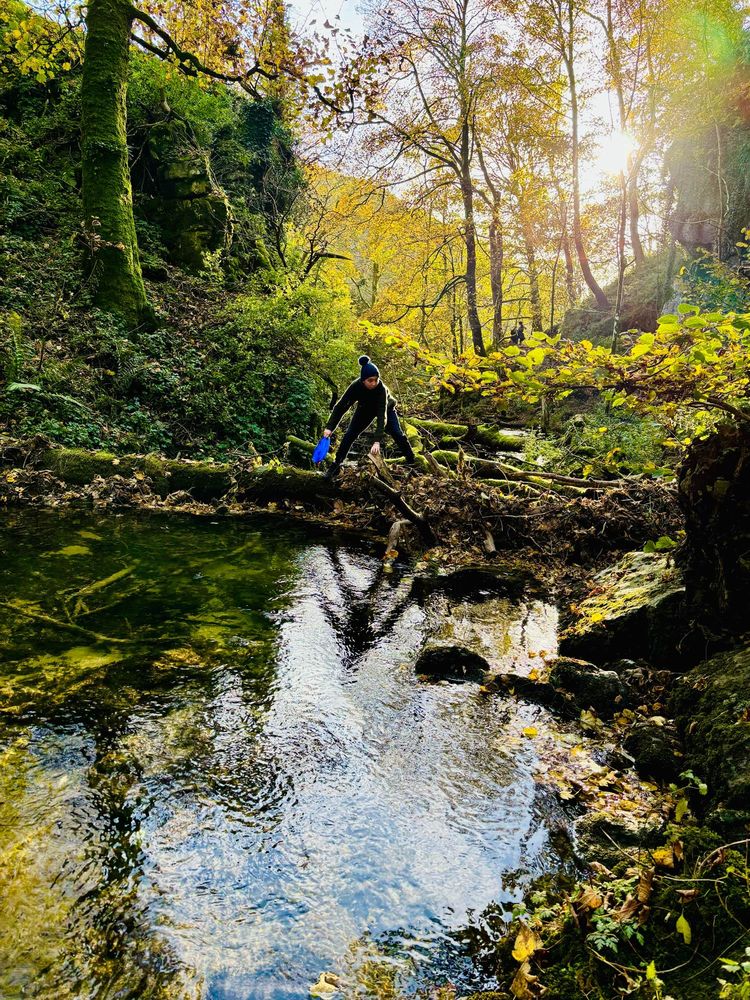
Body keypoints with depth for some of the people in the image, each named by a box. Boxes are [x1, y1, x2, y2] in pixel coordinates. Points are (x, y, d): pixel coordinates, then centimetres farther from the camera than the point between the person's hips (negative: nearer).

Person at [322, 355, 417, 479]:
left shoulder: (381, 388, -41)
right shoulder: (356, 386, -34)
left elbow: (382, 416, -44)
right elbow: (341, 407, -29)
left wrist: (377, 441, -52)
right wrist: (329, 427, -40)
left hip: (386, 408, -2)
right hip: (365, 409, 2)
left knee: (397, 434, -17)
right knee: (350, 434, -8)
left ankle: (412, 462, 0)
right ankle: (336, 465, 1)